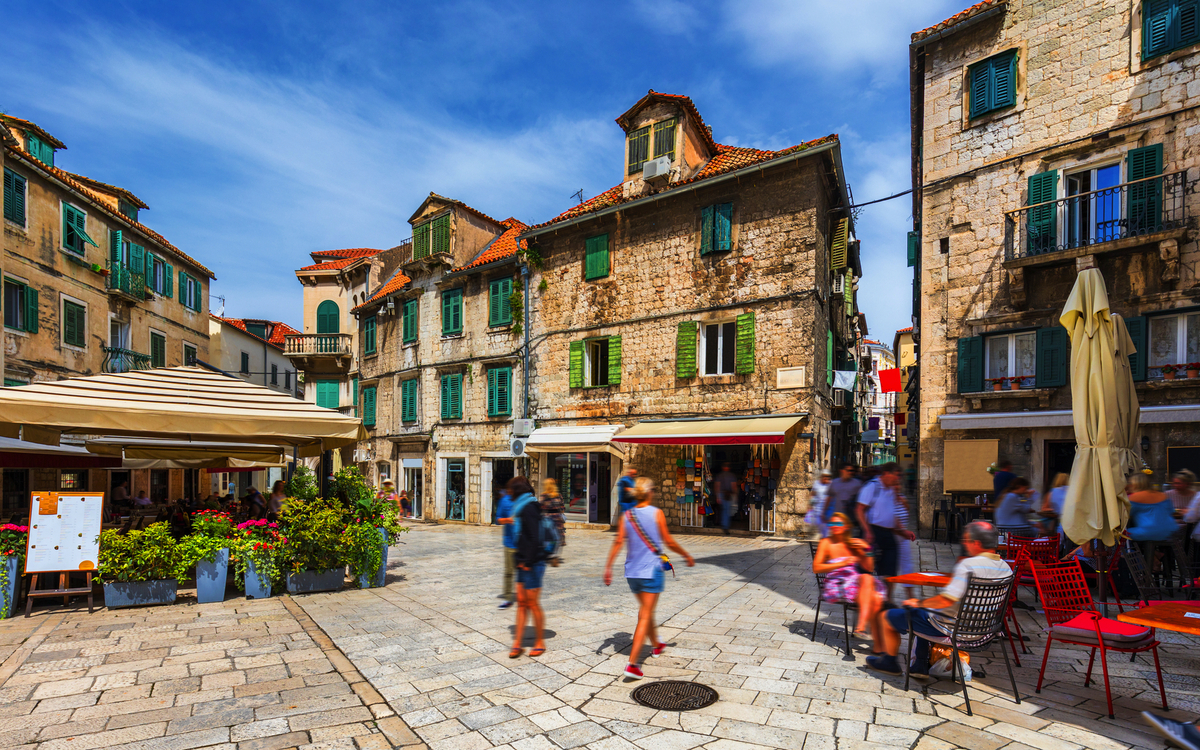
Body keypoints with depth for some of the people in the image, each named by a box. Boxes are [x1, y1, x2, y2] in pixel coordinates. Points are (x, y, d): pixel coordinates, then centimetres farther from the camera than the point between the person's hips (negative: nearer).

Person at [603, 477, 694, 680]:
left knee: (645, 609, 24)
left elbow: (618, 542, -7)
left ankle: (656, 644, 47)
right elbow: (669, 541, -6)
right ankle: (632, 664, -10)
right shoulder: (657, 514, -9)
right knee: (645, 616, -2)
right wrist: (687, 556, 8)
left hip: (632, 571, 5)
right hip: (652, 570, -5)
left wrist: (608, 567, -6)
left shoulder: (627, 515, 0)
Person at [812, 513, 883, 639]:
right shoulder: (826, 543, 3)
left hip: (857, 583, 4)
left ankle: (861, 626, -32)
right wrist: (842, 564, -15)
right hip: (836, 586, -4)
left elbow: (869, 568, 14)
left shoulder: (853, 543, 16)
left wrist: (866, 550, -2)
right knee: (872, 598, -29)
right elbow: (816, 568, -8)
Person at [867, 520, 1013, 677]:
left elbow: (946, 599, -32)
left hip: (951, 627, -9)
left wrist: (918, 603, -16)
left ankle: (890, 662, 31)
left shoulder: (968, 564, -28)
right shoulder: (1005, 567, -2)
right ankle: (921, 666, 35)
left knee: (885, 617, 7)